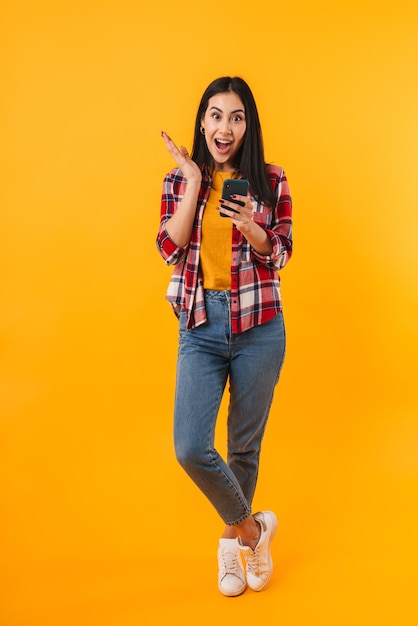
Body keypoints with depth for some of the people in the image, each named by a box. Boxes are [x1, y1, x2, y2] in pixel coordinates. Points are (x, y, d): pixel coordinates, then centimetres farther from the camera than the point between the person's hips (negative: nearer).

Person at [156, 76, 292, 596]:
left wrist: (250, 226, -17)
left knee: (245, 445, 11)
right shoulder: (178, 180, 5)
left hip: (259, 326, 0)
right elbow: (170, 249, -6)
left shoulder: (270, 181, 1)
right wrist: (194, 182, -9)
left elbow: (280, 255, 3)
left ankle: (233, 539, 36)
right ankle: (253, 527, 17)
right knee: (190, 449, -10)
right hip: (201, 324, 1)